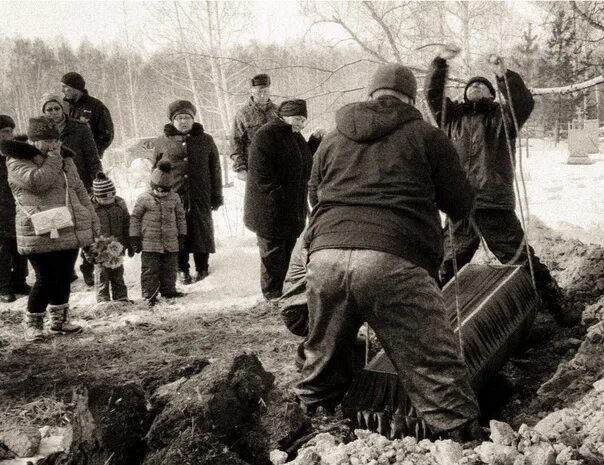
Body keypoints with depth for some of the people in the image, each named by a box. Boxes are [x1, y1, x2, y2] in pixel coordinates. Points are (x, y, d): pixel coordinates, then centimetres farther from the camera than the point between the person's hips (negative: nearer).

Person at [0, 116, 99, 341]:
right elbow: (38, 182, -23)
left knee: (63, 278, 13)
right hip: (40, 235, -6)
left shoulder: (65, 158, 15)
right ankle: (32, 323, 12)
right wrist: (53, 159, -11)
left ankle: (59, 320, 28)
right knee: (46, 279, -7)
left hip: (70, 231, 6)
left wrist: (92, 219, 16)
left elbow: (79, 190, 19)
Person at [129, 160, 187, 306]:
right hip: (149, 243, -3)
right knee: (150, 270, 1)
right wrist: (134, 238, -3)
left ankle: (168, 290, 26)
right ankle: (150, 294, 9)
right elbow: (135, 218, -1)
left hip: (171, 242, 3)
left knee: (170, 268, 12)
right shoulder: (144, 199, -6)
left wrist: (182, 235, 12)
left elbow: (181, 217, 13)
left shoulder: (174, 198, 5)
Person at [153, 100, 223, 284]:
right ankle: (182, 269, 17)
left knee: (201, 229, 6)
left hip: (200, 196, 0)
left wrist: (216, 196, 8)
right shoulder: (162, 142, 6)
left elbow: (215, 170, 10)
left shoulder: (205, 140, 7)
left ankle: (202, 267, 22)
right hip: (173, 196, 0)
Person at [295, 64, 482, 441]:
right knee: (437, 374, 0)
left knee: (323, 365, 22)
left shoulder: (331, 141, 22)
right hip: (394, 262, -4)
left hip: (326, 257, 5)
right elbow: (461, 205, 15)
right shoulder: (427, 136, 11)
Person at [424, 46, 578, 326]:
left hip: (496, 208, -2)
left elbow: (524, 103, -9)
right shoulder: (452, 116, 16)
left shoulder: (502, 117, 10)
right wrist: (440, 63, -6)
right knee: (445, 267, 12)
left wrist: (504, 76, -22)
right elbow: (433, 94, 6)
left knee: (524, 261, 0)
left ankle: (557, 308, 12)